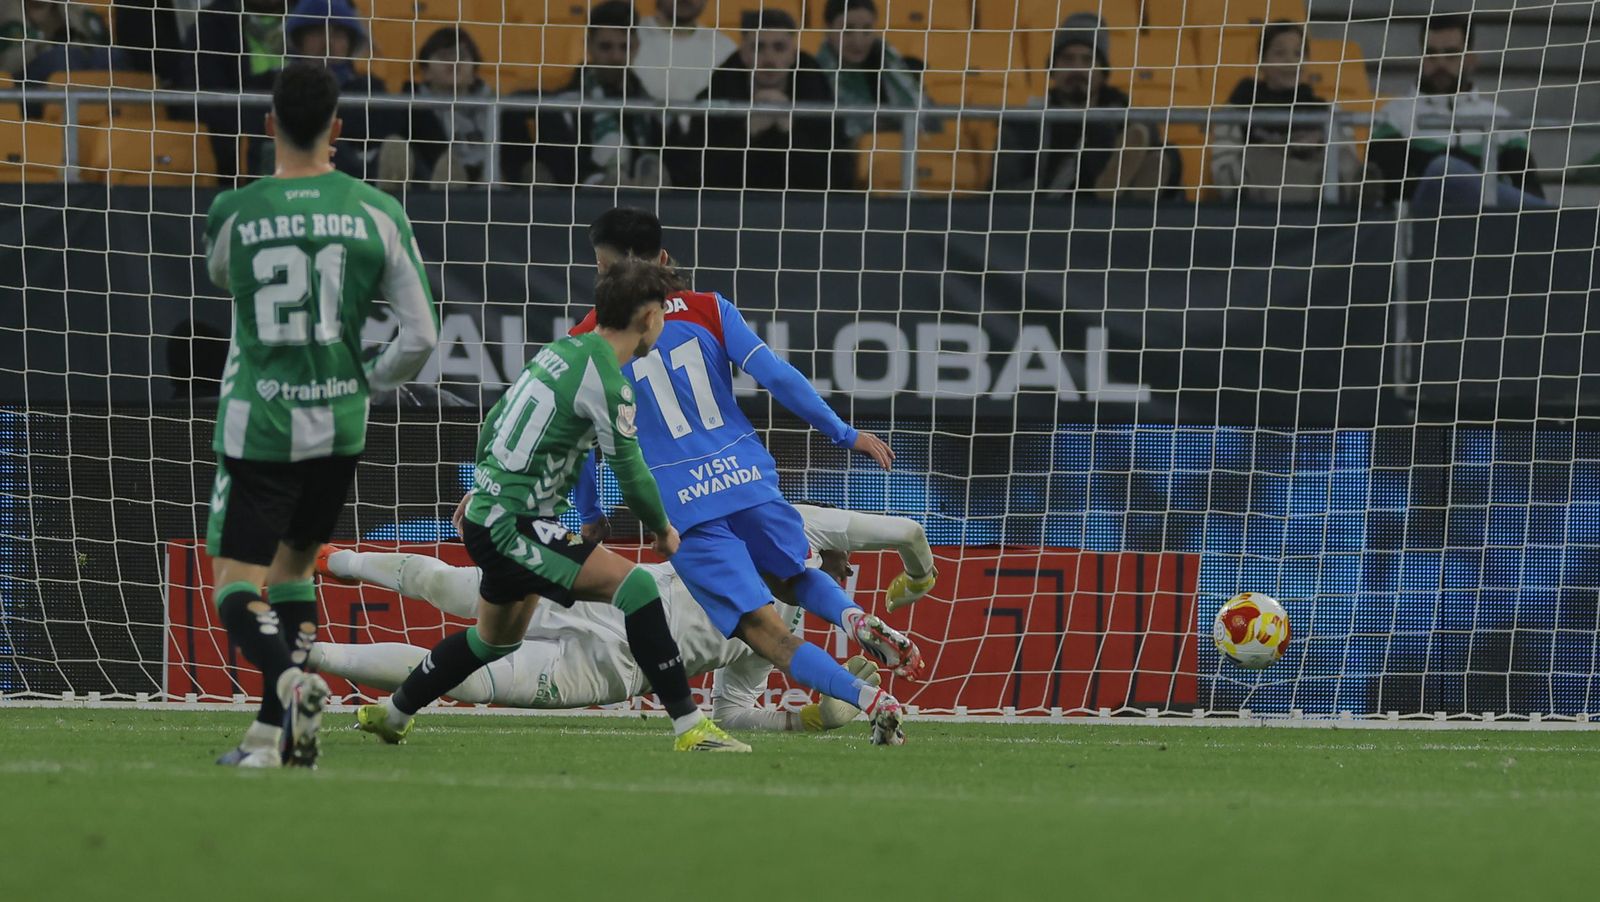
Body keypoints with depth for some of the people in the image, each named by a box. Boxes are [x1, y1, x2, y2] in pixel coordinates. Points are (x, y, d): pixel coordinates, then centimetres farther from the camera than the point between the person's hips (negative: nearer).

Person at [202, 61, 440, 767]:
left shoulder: (233, 213, -8)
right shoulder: (377, 213, -4)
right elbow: (421, 337, -2)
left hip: (256, 426, -3)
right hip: (338, 428, 3)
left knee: (236, 587, 1)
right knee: (292, 568, 21)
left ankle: (290, 678, -30)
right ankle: (276, 734, 17)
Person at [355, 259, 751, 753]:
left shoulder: (564, 350, 8)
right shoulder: (606, 380, -19)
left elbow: (496, 420, 19)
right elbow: (630, 472, -12)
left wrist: (484, 485, 33)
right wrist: (663, 530, 5)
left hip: (489, 512, 10)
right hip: (513, 527, -10)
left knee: (498, 638, 29)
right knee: (632, 584, -18)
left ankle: (390, 713, 46)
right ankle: (689, 726, -22)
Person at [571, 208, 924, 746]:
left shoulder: (587, 343, 2)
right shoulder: (707, 309, 7)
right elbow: (776, 376, 0)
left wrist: (592, 517, 19)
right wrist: (845, 435, 6)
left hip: (682, 507, -3)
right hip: (749, 479, 3)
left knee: (762, 626, -3)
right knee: (794, 577, 28)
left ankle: (872, 701, -21)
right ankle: (856, 620, -5)